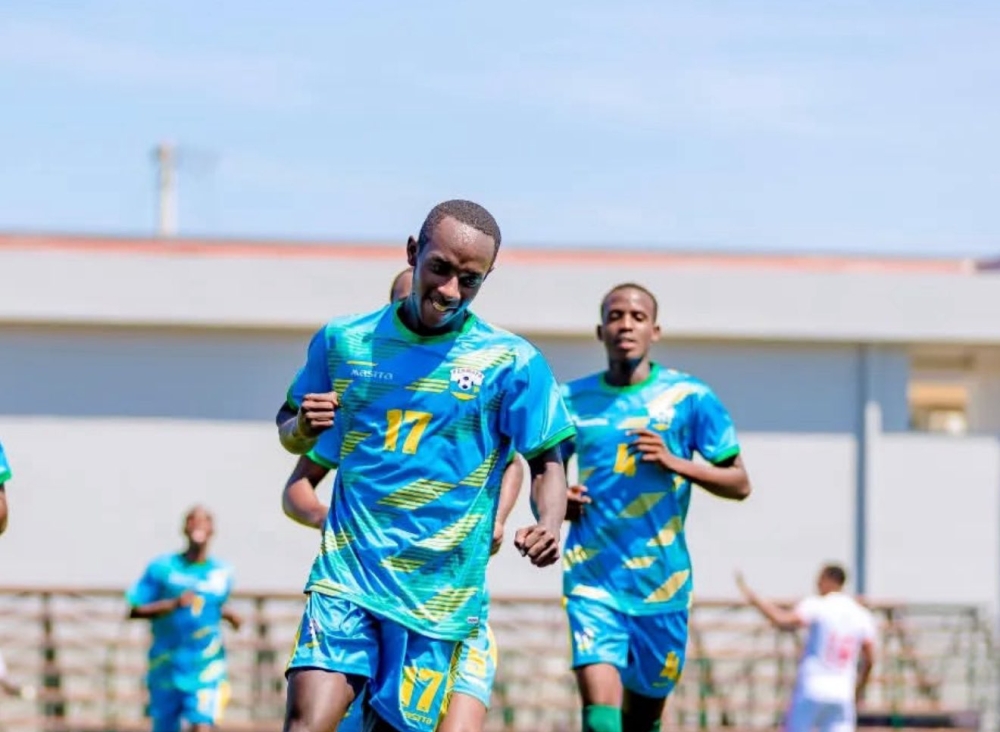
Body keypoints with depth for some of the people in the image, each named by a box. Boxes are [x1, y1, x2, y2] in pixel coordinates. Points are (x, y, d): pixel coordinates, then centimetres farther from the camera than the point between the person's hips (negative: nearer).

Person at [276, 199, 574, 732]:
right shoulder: (343, 340, 5)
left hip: (440, 595, -1)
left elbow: (546, 460, 4)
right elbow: (292, 437, 18)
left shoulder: (511, 362, -2)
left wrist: (549, 525, -17)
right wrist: (303, 427, -6)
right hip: (347, 574, 1)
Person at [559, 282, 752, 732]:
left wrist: (675, 463, -15)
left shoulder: (689, 398, 0)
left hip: (661, 582, 0)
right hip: (593, 579, 0)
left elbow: (739, 484, 1)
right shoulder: (573, 400, 6)